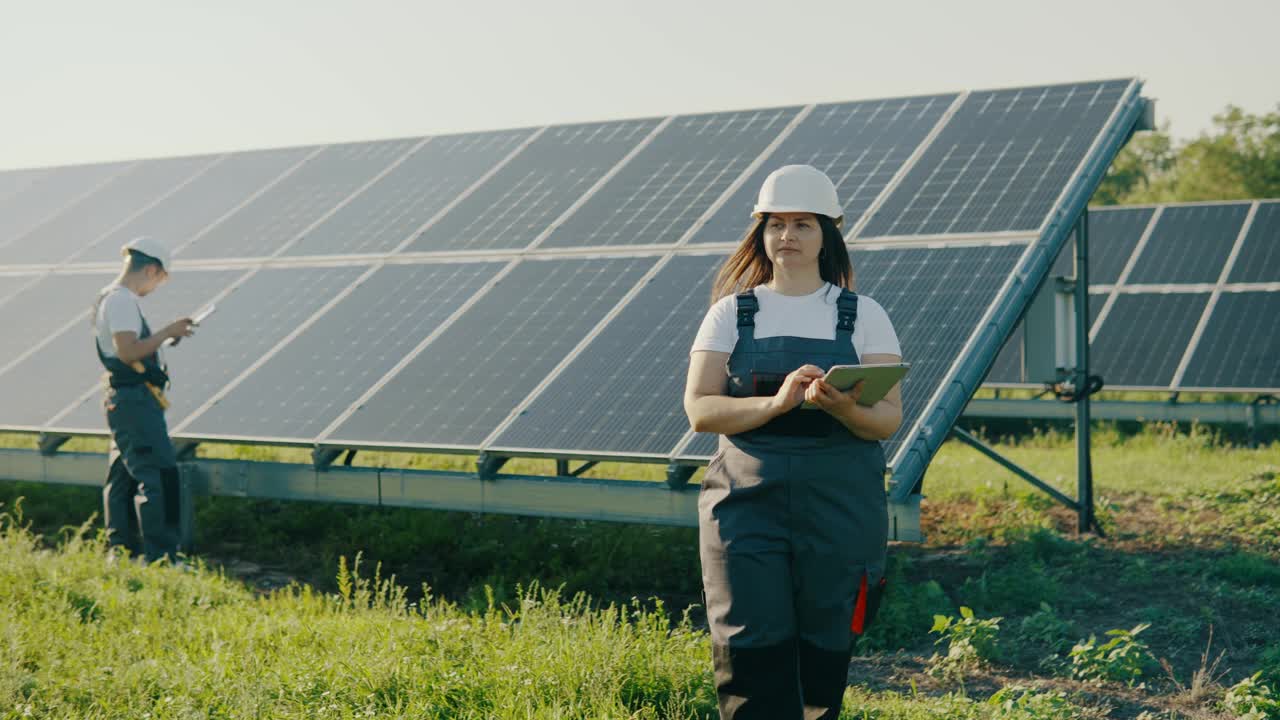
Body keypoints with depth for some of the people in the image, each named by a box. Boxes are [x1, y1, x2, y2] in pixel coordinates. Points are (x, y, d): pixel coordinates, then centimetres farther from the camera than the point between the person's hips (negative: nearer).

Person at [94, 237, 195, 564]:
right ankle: (160, 558, -12)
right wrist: (168, 332, -16)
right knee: (158, 477, -11)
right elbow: (128, 351, -24)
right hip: (135, 400, -11)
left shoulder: (110, 298, 18)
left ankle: (120, 552, 20)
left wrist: (167, 334, 17)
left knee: (123, 477, 14)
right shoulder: (122, 300, -14)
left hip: (122, 401, 11)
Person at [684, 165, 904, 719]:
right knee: (751, 648, -7)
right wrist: (776, 403, -20)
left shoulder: (863, 316, 5)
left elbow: (889, 418, -2)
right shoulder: (731, 314, 7)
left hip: (839, 505, 0)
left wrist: (843, 407, -24)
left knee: (825, 651, 5)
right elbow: (699, 409, -3)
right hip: (747, 501, 0)